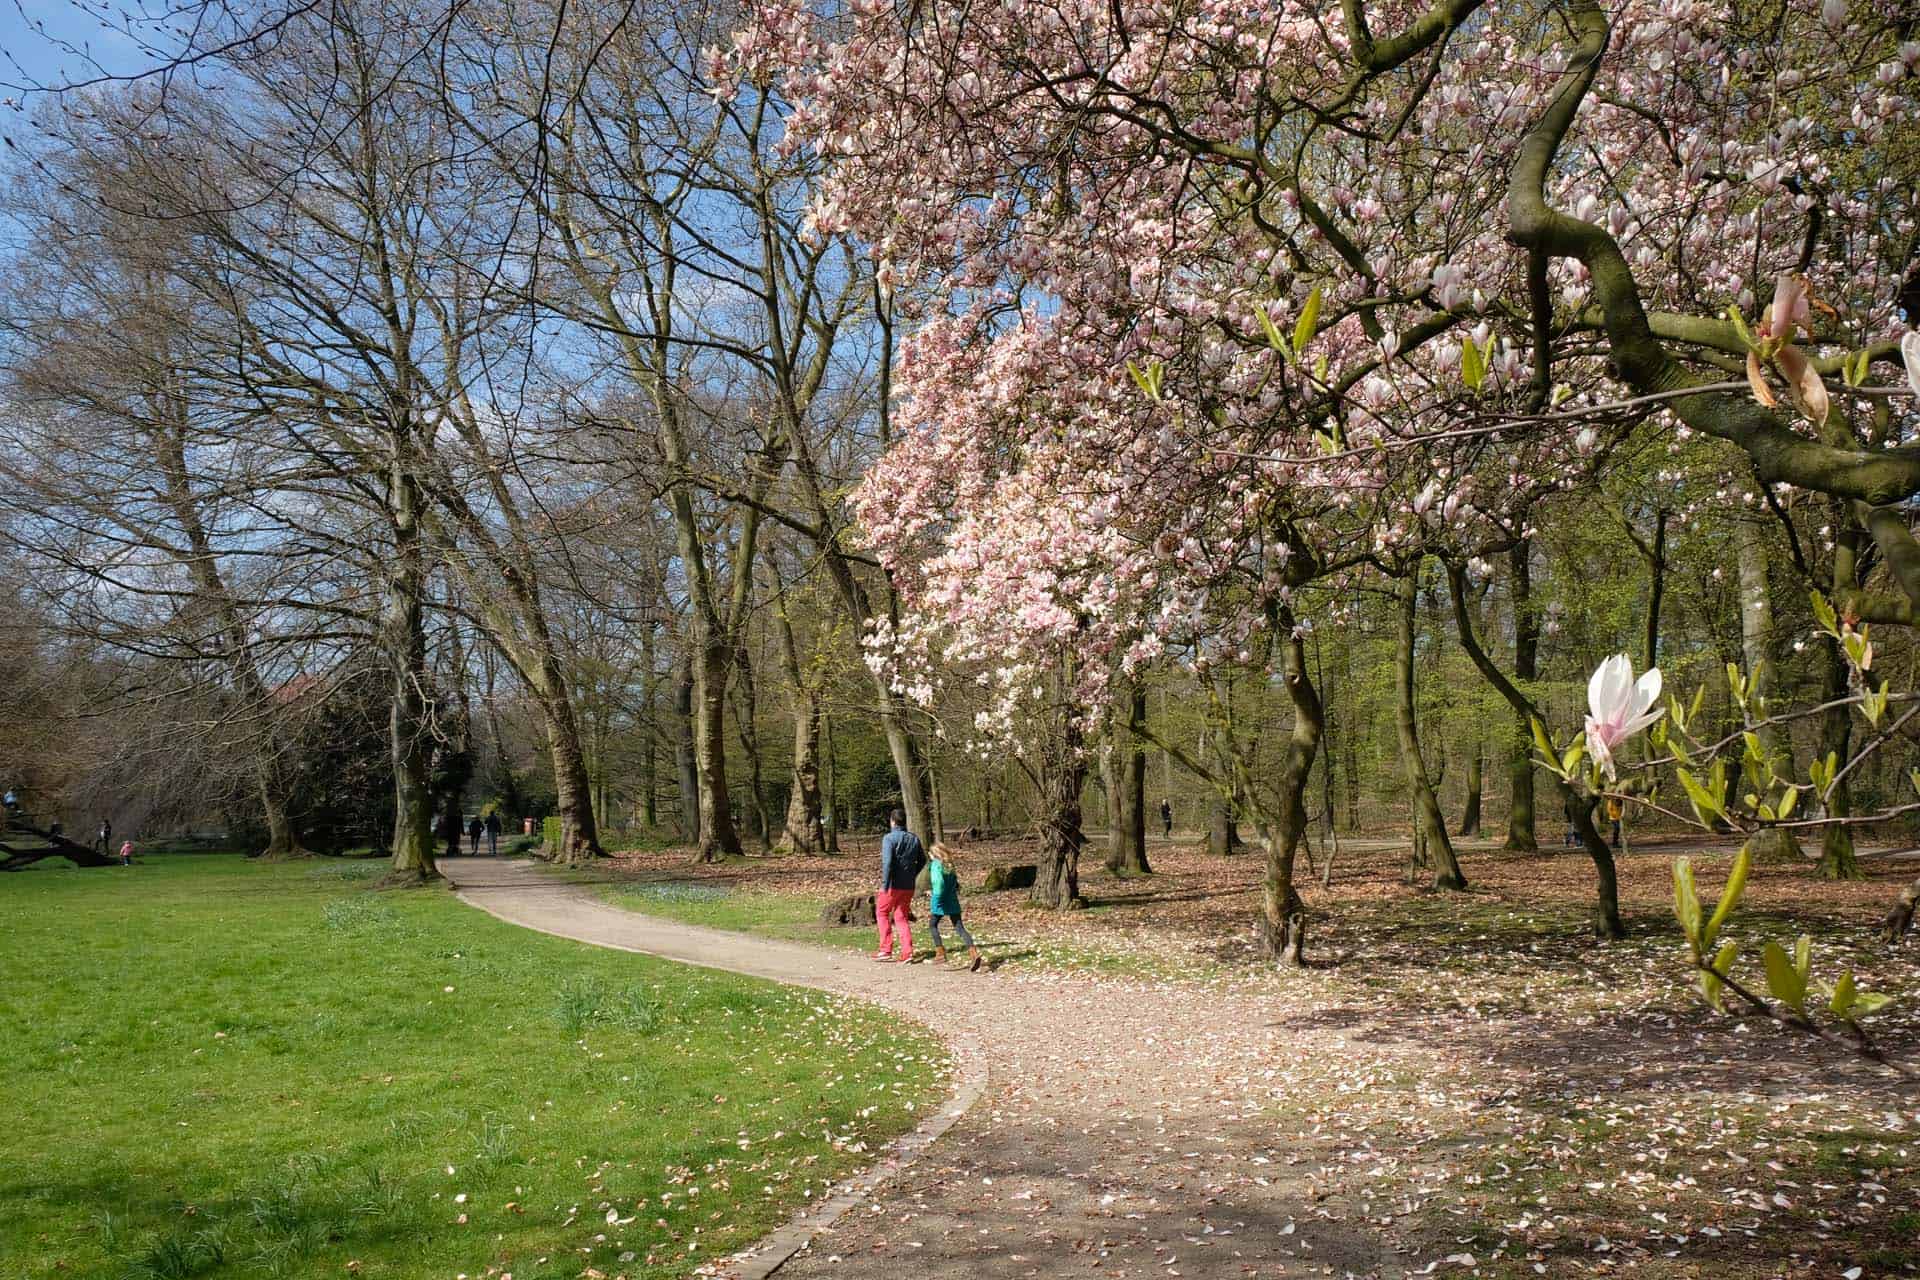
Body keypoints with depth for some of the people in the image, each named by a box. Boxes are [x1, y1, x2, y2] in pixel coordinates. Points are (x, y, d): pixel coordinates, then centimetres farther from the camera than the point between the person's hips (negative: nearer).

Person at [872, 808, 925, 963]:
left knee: (882, 913, 13)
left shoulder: (889, 838, -12)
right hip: (909, 886, 6)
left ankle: (886, 950, 9)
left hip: (893, 885, -6)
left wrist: (885, 885, -18)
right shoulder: (914, 839, 9)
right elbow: (922, 860, 17)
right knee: (901, 917, 14)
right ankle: (907, 953, 5)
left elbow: (887, 862, -22)